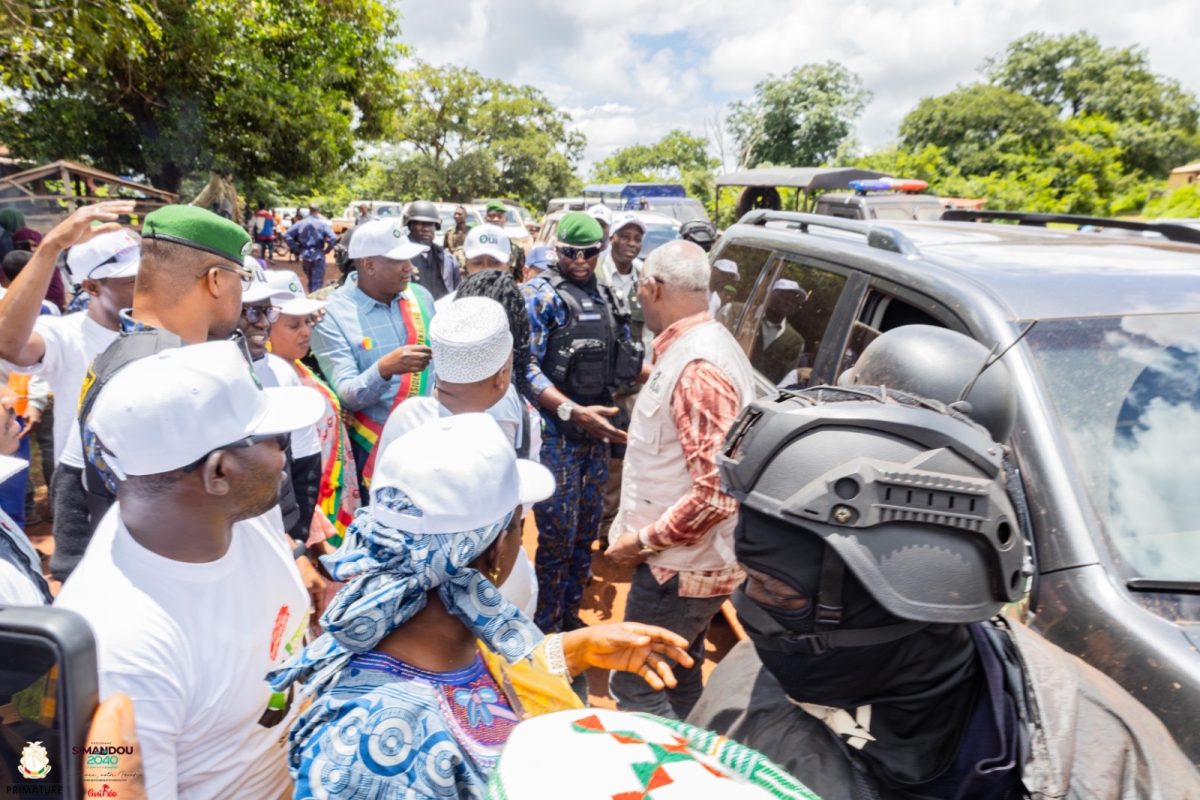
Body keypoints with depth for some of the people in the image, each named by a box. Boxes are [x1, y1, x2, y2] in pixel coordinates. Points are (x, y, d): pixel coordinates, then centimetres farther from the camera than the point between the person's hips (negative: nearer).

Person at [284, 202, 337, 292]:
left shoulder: (300, 223, 4)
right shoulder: (323, 224, -5)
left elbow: (287, 235, 0)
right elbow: (333, 238, -17)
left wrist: (297, 249, 5)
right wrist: (327, 250, -3)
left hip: (304, 255, 4)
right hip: (318, 255, -4)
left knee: (310, 280, 20)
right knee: (317, 282, -2)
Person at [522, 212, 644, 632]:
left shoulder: (607, 298, 12)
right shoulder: (540, 295, -9)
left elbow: (628, 357, 21)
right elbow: (524, 366, -18)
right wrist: (573, 411, -27)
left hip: (597, 428, 7)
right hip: (555, 431, -7)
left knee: (587, 530, 15)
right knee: (558, 535, -1)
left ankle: (570, 615, 32)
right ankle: (546, 628, 18)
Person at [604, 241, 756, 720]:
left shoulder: (698, 367, -24)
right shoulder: (699, 347, 8)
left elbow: (718, 492, -27)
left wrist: (641, 540, -19)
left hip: (682, 568, -10)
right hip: (687, 559, 10)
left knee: (636, 689, 2)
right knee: (679, 681, 22)